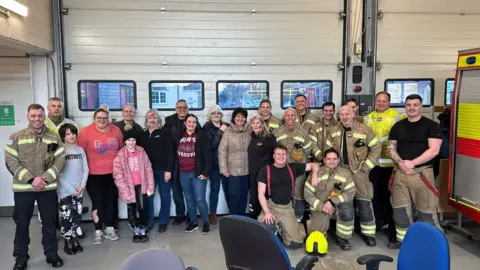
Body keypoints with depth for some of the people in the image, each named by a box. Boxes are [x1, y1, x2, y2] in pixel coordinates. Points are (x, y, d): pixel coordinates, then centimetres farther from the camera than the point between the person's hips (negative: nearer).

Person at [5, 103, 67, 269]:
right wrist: (31, 179, -16)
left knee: (49, 222, 11)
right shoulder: (16, 137, -2)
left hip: (48, 188, 1)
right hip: (22, 188, -1)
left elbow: (60, 160, -2)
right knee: (22, 224, 10)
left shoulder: (54, 137, 3)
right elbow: (11, 162, -8)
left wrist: (45, 178, -15)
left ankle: (52, 254, 26)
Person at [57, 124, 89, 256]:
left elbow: (85, 169, 7)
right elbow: (58, 172, -9)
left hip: (79, 190, 4)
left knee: (77, 217, 8)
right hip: (65, 191, -3)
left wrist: (82, 185, -6)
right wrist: (71, 189, -11)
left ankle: (74, 240, 22)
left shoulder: (80, 150, 7)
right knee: (66, 218, -1)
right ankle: (68, 243, 12)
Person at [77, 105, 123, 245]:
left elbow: (122, 149, 12)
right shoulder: (85, 132, -12)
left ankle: (110, 228, 26)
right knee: (98, 202, 1)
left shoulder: (116, 130, 0)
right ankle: (98, 231, 17)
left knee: (112, 200, 12)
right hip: (94, 174, -3)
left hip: (113, 173, 4)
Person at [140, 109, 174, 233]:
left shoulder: (165, 132, -3)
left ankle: (163, 222, 18)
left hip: (163, 169, -3)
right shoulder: (143, 134, 10)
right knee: (148, 196, 7)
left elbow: (169, 151, -8)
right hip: (148, 170, 4)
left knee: (164, 196, 6)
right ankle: (148, 222, 19)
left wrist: (168, 170, -14)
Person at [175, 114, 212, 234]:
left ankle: (206, 223, 13)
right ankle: (193, 222, 27)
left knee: (200, 199, -4)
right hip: (183, 174, 4)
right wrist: (176, 171, 7)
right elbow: (176, 155, 12)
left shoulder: (202, 136, -5)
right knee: (189, 199, 13)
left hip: (198, 173, -4)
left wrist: (205, 172, -14)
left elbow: (208, 155, -8)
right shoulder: (179, 136, 7)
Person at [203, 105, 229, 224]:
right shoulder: (207, 127, -1)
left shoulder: (227, 126, 5)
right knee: (215, 189, 3)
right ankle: (213, 214, 15)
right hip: (214, 163, -2)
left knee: (228, 188, 6)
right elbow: (211, 145, -13)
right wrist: (220, 132, -16)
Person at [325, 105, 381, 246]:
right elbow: (328, 149, 13)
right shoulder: (334, 131, 6)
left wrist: (366, 166, -9)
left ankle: (368, 233, 12)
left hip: (358, 171, -4)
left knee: (364, 202, -2)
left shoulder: (364, 130, -7)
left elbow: (376, 148, -5)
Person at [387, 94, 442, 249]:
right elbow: (391, 148, 10)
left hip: (422, 172, -4)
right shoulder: (398, 126, 11)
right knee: (400, 209, 8)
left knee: (426, 210, -3)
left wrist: (412, 163, -16)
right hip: (400, 173, 4)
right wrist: (400, 163, -8)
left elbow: (434, 150, -10)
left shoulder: (431, 126, -1)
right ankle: (402, 239, 22)